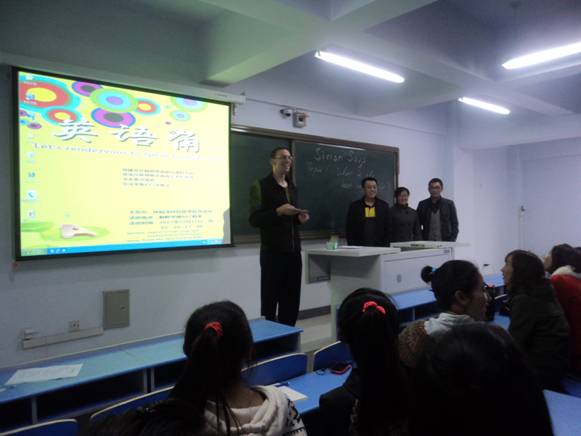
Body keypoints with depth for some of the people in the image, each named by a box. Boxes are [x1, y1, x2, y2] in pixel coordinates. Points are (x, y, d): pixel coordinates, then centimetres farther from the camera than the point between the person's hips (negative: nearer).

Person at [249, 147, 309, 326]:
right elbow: (254, 219, -10)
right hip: (272, 252, -6)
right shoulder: (260, 186, -3)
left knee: (291, 300, 7)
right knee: (270, 299, -1)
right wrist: (278, 211, -21)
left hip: (293, 251, 6)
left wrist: (299, 218, 5)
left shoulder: (292, 188, 17)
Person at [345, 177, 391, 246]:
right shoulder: (354, 206, 4)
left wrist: (386, 246, -1)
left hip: (379, 247, 1)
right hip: (359, 248, -1)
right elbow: (349, 230, 4)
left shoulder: (384, 205, 9)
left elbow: (388, 229, 8)